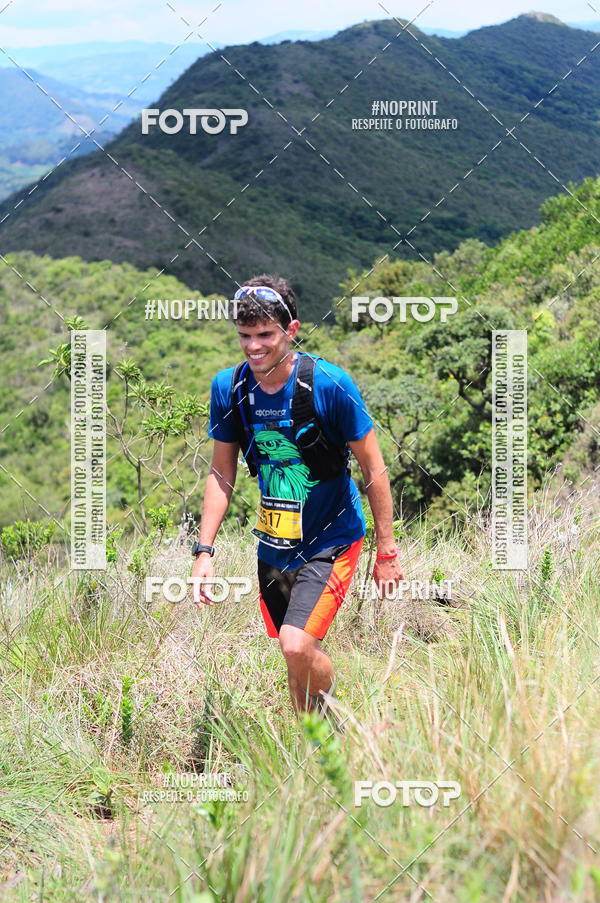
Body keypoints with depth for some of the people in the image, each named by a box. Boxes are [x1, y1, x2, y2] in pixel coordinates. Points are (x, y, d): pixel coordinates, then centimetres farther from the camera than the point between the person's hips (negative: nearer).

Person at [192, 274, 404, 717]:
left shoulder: (329, 384, -18)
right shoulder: (229, 387, -6)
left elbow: (374, 469, -9)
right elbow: (222, 474, 5)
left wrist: (387, 552, -6)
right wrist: (204, 551, -1)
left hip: (331, 542, -5)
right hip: (275, 545, 5)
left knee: (297, 646, -22)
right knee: (295, 661, 11)